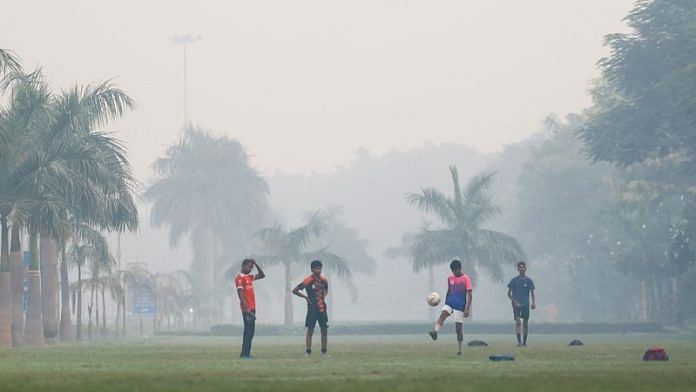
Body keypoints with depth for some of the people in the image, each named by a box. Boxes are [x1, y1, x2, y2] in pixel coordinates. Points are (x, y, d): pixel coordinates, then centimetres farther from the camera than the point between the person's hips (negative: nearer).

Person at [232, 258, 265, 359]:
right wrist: (246, 308, -22)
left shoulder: (249, 277, 17)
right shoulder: (239, 277, -10)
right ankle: (245, 353, -11)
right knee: (248, 330, -11)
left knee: (249, 331, 9)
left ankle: (246, 353, 12)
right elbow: (240, 294, -16)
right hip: (247, 308, -9)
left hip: (252, 307, 9)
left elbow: (262, 275, 26)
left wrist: (256, 264, 14)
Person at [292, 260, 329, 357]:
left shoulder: (324, 280, 5)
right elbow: (294, 290, -7)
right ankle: (308, 352, -4)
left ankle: (324, 352, 13)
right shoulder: (308, 281, -10)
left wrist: (324, 296, 6)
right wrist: (306, 297, -8)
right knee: (310, 330, -5)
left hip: (322, 308, 5)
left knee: (324, 330, 5)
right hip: (312, 309, -5)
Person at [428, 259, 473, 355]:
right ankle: (435, 332, -51)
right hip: (449, 303, 4)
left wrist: (467, 309, -16)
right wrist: (446, 304, 23)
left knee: (458, 329, -1)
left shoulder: (466, 279, -5)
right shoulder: (450, 278, 11)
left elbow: (469, 294, -9)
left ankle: (460, 350, 11)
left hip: (460, 306, -4)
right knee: (442, 315, -27)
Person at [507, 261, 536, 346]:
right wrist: (515, 302, -8)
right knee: (518, 322, -15)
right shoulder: (514, 280, 3)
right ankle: (519, 341, -21)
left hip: (526, 304, 2)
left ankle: (524, 341, 15)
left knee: (525, 323, 4)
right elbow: (509, 294, 4)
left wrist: (533, 303, -13)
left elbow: (532, 293, 4)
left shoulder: (529, 280, 6)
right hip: (516, 304, -2)